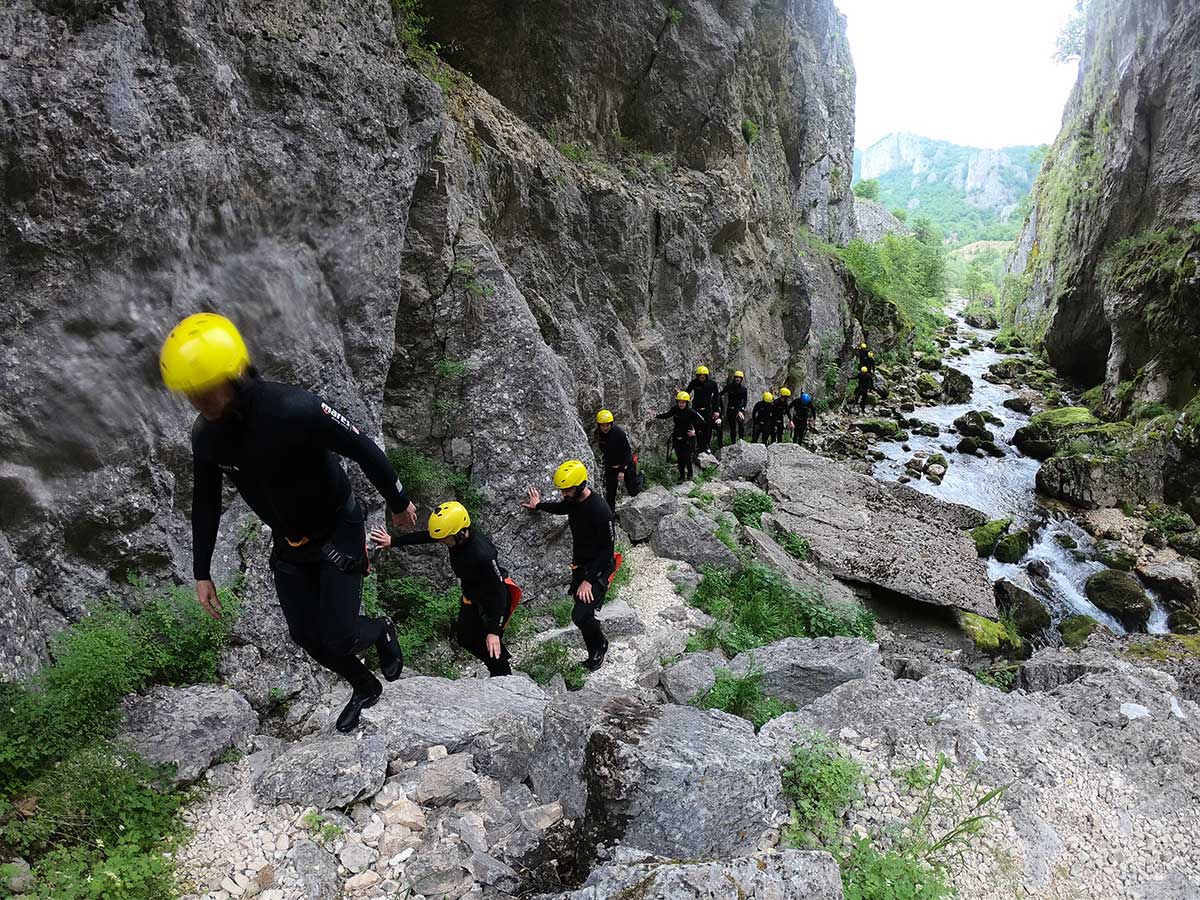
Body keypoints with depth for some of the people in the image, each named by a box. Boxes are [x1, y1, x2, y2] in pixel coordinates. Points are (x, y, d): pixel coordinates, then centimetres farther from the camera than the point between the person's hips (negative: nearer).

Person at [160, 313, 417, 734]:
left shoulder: (296, 409, -32)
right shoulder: (205, 436, -10)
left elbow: (364, 450, -22)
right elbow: (205, 504, 4)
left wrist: (399, 502, -10)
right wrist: (202, 573, 7)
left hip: (339, 530, -6)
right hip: (289, 543, 6)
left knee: (337, 638, -6)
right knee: (306, 636, 11)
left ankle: (383, 630, 31)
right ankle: (365, 688, 37)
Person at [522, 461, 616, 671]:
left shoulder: (600, 510, -27)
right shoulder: (573, 500, -3)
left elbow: (607, 549, -23)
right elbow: (562, 508, 26)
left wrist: (589, 580, -23)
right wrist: (539, 505, 30)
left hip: (598, 569, -8)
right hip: (579, 566, 8)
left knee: (580, 615, -18)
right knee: (583, 615, 15)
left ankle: (599, 645, 11)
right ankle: (594, 654, 34)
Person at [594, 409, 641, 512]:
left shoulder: (619, 432, -27)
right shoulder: (598, 434, -11)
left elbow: (627, 452, -23)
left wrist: (622, 471, -26)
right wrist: (606, 463, 13)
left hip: (625, 464, -4)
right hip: (610, 466, 4)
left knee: (633, 492, 6)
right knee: (610, 493, 2)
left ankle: (639, 478, 39)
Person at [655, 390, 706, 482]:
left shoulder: (691, 412, -17)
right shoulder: (675, 409, -6)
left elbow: (702, 422, -8)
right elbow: (666, 415, 12)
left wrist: (695, 432, -8)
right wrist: (656, 416, 0)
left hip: (688, 439, -4)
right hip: (677, 438, 4)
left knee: (687, 458, -2)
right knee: (680, 459, 10)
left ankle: (689, 474, 24)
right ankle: (682, 476, 25)